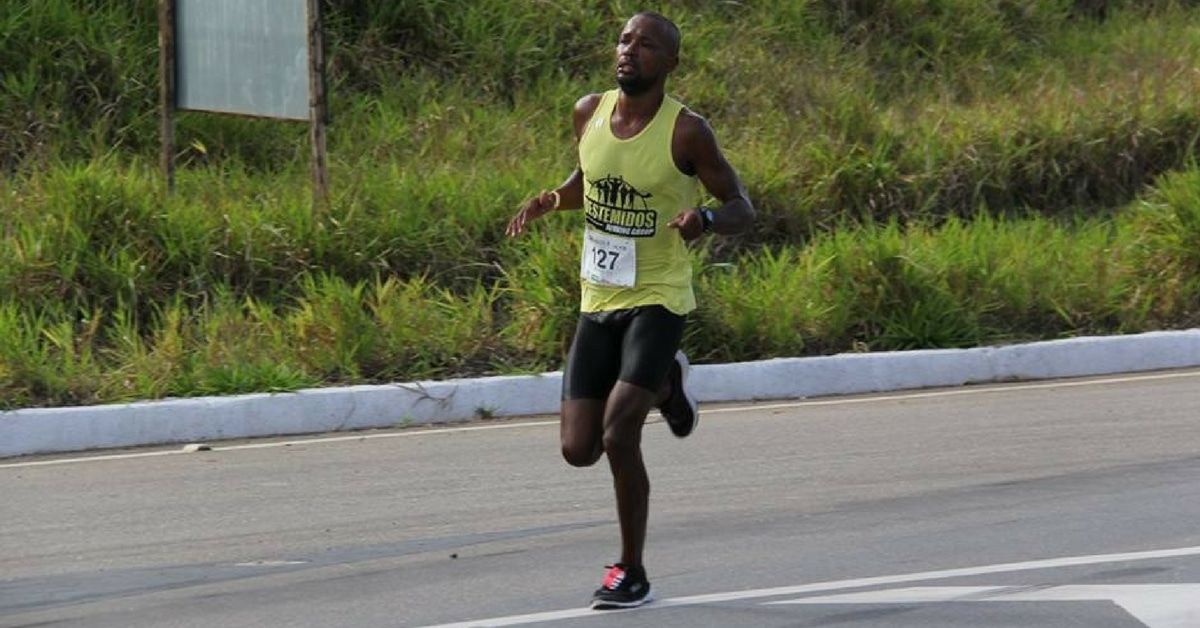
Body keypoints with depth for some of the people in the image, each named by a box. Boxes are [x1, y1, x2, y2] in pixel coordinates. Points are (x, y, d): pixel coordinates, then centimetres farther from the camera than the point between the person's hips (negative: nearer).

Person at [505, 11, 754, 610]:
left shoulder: (686, 131, -12)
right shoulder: (589, 112, 2)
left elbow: (741, 208, -5)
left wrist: (704, 217, -28)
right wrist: (552, 199, 0)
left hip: (657, 300, -6)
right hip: (598, 301, 6)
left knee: (618, 435, -20)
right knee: (579, 450, 4)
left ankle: (632, 572, -2)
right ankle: (664, 382, 34)